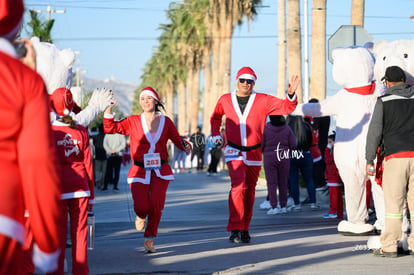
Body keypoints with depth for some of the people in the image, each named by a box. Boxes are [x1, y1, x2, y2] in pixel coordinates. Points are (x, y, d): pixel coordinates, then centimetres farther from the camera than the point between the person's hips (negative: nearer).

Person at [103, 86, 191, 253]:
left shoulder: (165, 122, 5)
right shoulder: (134, 121, 2)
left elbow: (177, 140, 13)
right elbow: (110, 128, 0)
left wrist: (186, 147, -8)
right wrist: (109, 110, -12)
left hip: (160, 170, 1)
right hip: (139, 170, -1)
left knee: (156, 206, -10)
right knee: (141, 207, -11)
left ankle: (149, 239, 10)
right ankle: (141, 216, 29)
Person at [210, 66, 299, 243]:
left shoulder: (263, 101, -2)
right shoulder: (225, 100, 3)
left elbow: (286, 107, -6)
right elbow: (215, 117, 22)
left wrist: (291, 94, -26)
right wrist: (216, 135, 10)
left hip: (254, 154, 2)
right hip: (234, 152, -2)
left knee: (249, 192, 8)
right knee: (238, 186, -20)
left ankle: (244, 230, 21)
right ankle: (235, 229, -20)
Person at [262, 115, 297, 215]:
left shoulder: (264, 128, -9)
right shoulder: (287, 128, -3)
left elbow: (261, 145, -8)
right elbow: (293, 145, -3)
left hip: (269, 158, -2)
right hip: (284, 158, 2)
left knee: (271, 183, 0)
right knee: (283, 183, 11)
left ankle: (274, 207, -5)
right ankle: (283, 206, 15)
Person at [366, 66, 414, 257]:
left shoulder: (384, 101, 0)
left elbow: (375, 132, -1)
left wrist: (369, 160, 4)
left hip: (395, 156, -3)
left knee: (394, 203, -2)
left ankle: (389, 246, 0)